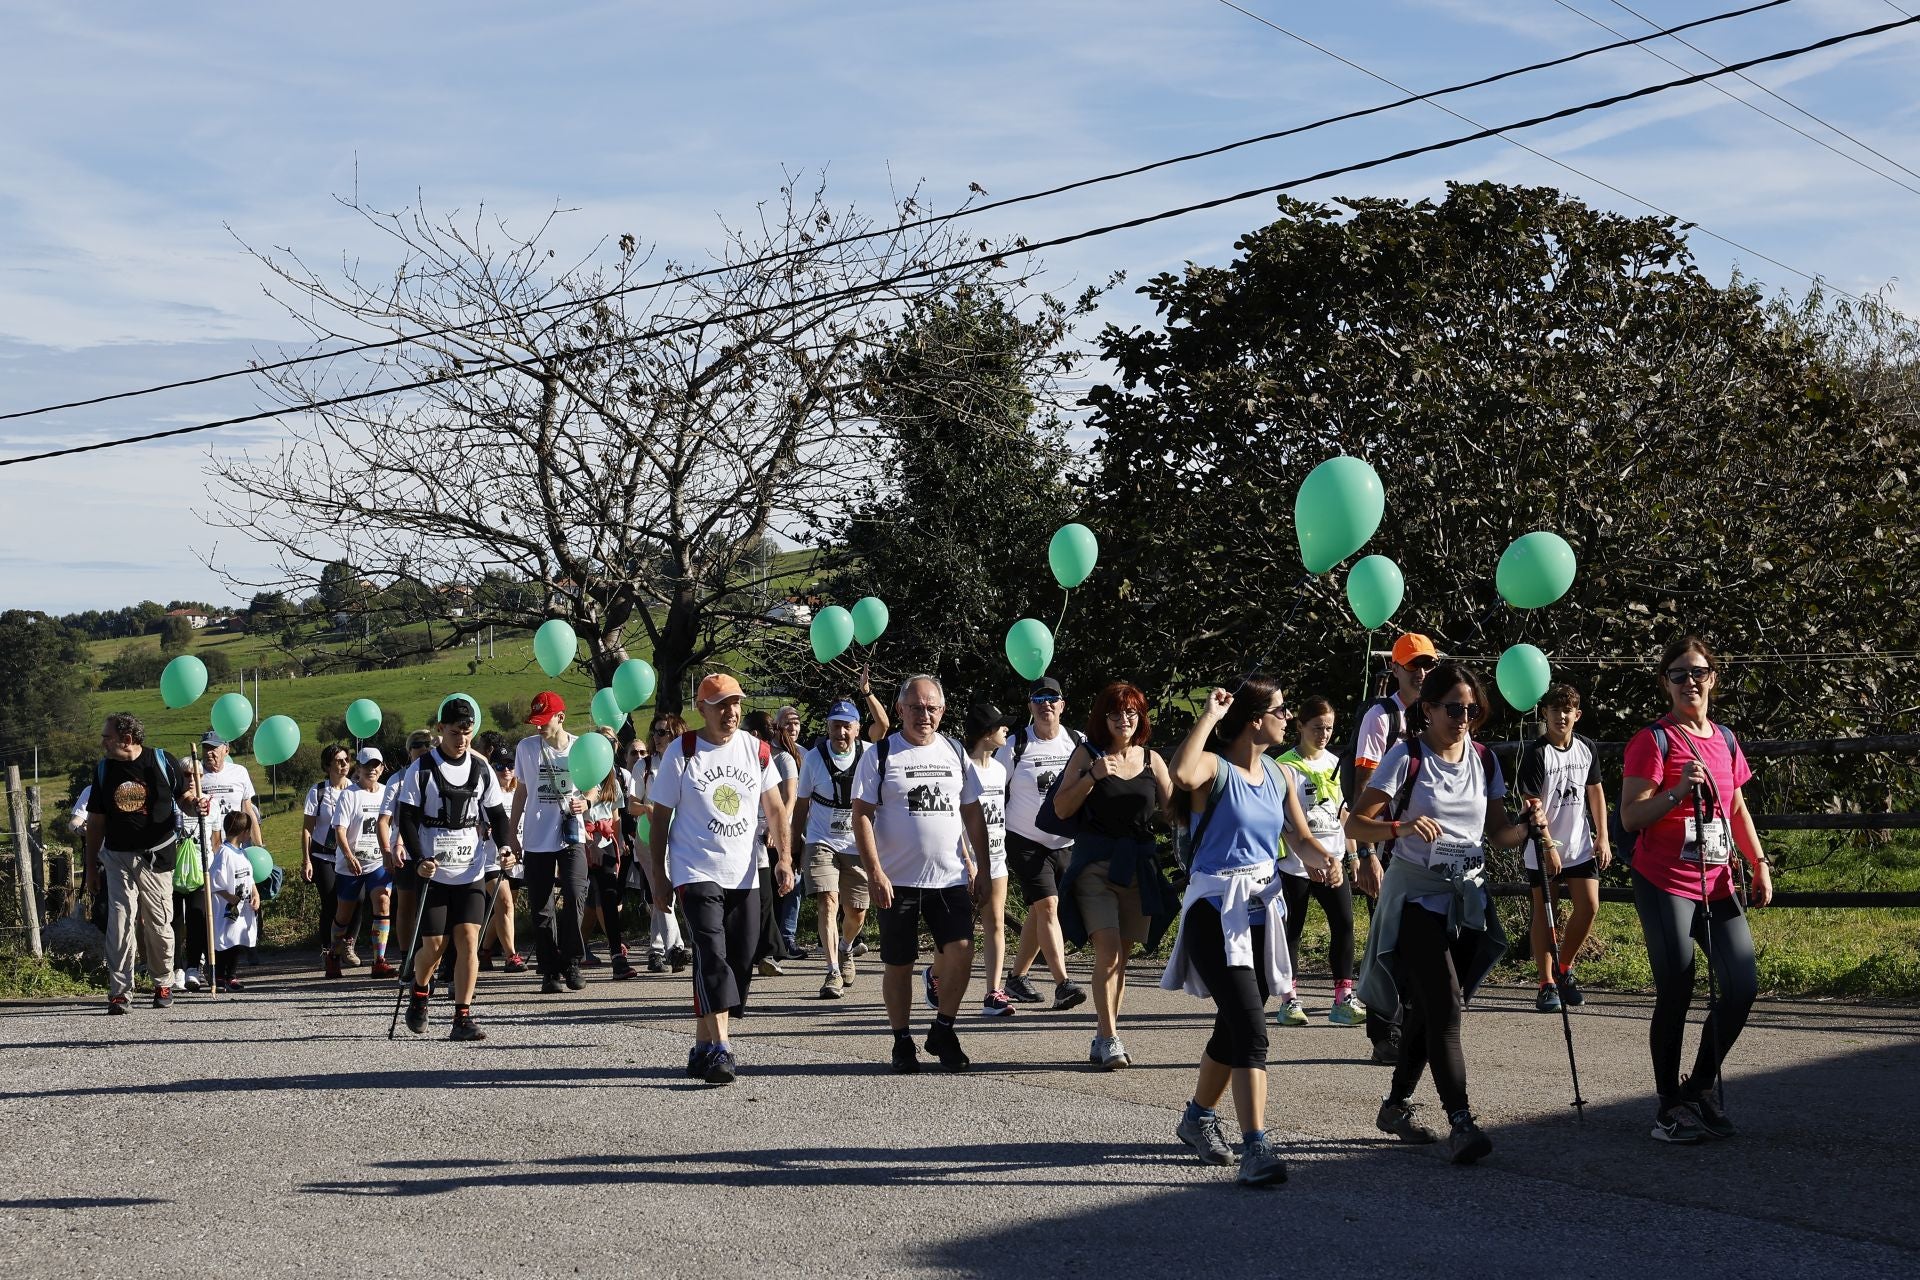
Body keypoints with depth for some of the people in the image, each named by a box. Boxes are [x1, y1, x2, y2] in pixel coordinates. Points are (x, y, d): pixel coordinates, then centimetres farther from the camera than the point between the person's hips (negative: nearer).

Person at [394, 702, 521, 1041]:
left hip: (470, 872, 2)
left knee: (468, 939, -9)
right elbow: (406, 819, -6)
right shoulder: (421, 770, -4)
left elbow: (497, 815, 11)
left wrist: (507, 846, -8)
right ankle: (419, 994, 30)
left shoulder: (481, 770, 6)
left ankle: (463, 1019, -7)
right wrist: (418, 860, -18)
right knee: (433, 945, -1)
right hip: (431, 872, -2)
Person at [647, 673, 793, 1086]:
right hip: (696, 871, -4)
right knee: (712, 955, -19)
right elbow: (661, 816, 2)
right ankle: (719, 1048, -24)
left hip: (744, 875, 5)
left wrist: (783, 858, 3)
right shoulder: (680, 752, -3)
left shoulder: (756, 750, 7)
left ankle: (703, 1046, 16)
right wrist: (658, 873, 0)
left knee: (740, 963, 4)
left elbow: (774, 807, 14)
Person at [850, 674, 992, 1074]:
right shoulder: (880, 755, 0)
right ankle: (901, 1041, 18)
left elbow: (973, 813, 17)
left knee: (960, 951, -12)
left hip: (950, 878, 2)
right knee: (898, 963, 4)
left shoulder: (955, 752, 11)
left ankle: (943, 1030, 6)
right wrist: (875, 873, -13)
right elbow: (862, 816, -4)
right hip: (898, 880, -2)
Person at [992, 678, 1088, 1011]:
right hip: (1026, 842, -4)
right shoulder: (1014, 746, -5)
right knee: (1047, 907, -16)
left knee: (1038, 913, 9)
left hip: (1065, 843, 4)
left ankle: (1016, 977, 24)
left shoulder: (1077, 743, 3)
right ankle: (1063, 984, -22)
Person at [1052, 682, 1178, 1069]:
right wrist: (1092, 776, -16)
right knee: (1108, 949, -16)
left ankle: (1102, 1040, 15)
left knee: (1121, 956, 7)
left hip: (1138, 866, 4)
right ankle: (1109, 1040, -15)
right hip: (1095, 863, -3)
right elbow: (1061, 808, -3)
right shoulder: (1088, 754, 1)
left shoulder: (1151, 760, 9)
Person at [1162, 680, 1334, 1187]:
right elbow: (1181, 774, -37)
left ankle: (1198, 1118, 39)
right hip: (1216, 911, -8)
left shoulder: (1279, 775, 11)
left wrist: (1324, 857, -10)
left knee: (1234, 1026, 18)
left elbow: (1301, 835, 13)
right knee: (1251, 1029, -18)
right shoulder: (1214, 767, -13)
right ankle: (1256, 1149, -20)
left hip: (1261, 908, 8)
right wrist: (1208, 717, -26)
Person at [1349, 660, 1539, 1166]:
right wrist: (1400, 827, -30)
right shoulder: (1405, 757, -9)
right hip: (1416, 896, -6)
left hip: (1467, 898, 6)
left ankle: (1396, 1105, 27)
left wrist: (1525, 825, -11)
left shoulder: (1484, 760, 7)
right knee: (1445, 1005, -17)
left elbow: (1498, 834, 11)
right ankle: (1460, 1123, -22)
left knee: (1428, 1008, 11)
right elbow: (1355, 824, -12)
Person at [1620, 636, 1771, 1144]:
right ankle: (1669, 1106, 9)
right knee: (1676, 992, -5)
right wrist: (1678, 791, -24)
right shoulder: (1652, 741, -7)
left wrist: (1759, 863, 14)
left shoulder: (1725, 740, 13)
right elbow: (1630, 816, -11)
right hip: (1665, 886, -6)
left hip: (1717, 886, 6)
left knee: (1742, 987, -1)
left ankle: (1700, 1087, 18)